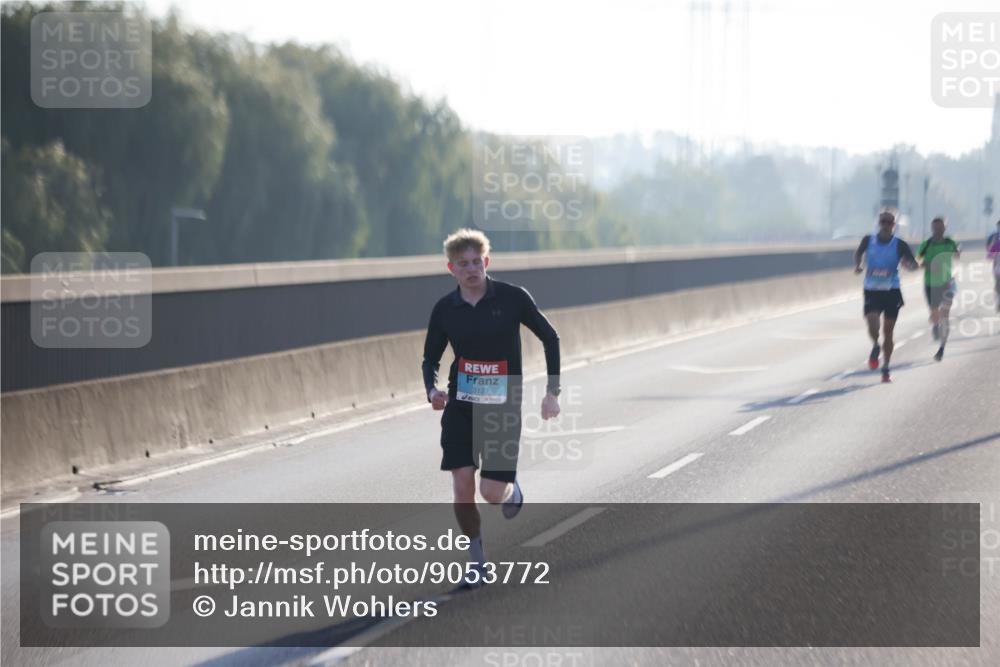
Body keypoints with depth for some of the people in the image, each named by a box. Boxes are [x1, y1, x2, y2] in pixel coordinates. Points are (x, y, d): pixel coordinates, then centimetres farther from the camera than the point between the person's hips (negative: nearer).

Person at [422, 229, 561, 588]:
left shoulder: (512, 298, -8)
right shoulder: (445, 309, -2)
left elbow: (549, 337, 2)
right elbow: (431, 357, 10)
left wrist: (552, 392, -1)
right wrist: (432, 389, -12)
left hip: (503, 408, -2)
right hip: (459, 407, 2)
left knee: (492, 492, -6)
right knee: (462, 485, -8)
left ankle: (512, 489, 33)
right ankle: (477, 557, 11)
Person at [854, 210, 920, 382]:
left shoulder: (900, 245, -4)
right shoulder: (869, 241, 0)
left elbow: (913, 265, -9)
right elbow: (858, 253, 20)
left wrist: (911, 265, -32)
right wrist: (857, 265, 1)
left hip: (892, 291, 0)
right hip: (871, 290, 0)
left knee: (888, 331, 5)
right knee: (872, 322, -21)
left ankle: (886, 368, 18)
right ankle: (875, 347, 12)